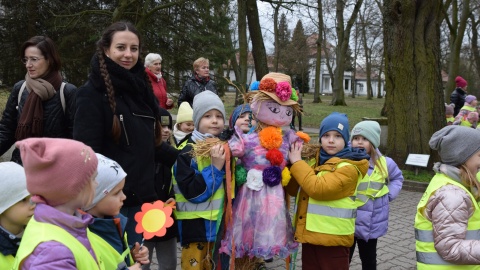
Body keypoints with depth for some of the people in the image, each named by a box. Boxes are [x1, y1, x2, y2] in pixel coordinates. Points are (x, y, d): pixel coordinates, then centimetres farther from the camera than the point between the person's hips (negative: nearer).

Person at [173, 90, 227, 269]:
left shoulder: (225, 148, 6)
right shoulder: (187, 153, -14)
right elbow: (192, 192, -21)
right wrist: (215, 167, -25)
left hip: (220, 222, 6)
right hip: (195, 225, -6)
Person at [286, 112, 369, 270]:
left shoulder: (348, 168, -14)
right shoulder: (315, 160, 8)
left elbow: (318, 188, -26)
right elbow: (294, 190, 11)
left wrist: (297, 162, -17)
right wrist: (290, 162, -5)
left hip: (333, 238, -7)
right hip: (310, 233, 7)